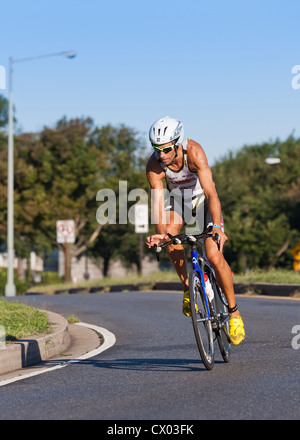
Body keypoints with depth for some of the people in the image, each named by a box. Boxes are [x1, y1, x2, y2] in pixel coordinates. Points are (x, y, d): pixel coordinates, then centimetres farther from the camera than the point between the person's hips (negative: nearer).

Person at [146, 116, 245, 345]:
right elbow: (158, 200, -29)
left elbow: (211, 193, -39)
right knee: (170, 235, -29)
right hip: (178, 199, 3)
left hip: (202, 199, -3)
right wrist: (160, 232, -46)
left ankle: (234, 312, 1)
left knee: (214, 257, -17)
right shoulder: (154, 165, -26)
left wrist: (217, 227, -51)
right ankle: (188, 288, -6)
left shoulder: (194, 152, -34)